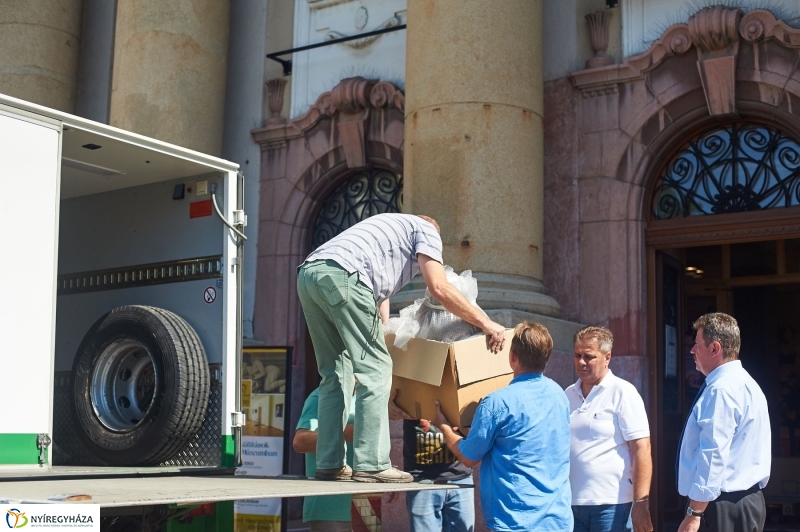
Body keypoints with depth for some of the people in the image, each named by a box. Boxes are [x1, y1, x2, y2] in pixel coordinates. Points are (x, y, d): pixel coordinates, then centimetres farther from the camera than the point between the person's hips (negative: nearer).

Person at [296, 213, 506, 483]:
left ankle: (330, 464, 12)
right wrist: (485, 323, 6)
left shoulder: (391, 225, 40)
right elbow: (439, 287, 1)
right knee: (375, 369, -3)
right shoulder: (426, 230, 18)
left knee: (336, 372, 13)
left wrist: (382, 342, 41)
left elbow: (380, 296, 39)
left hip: (308, 273, 9)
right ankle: (371, 464, -6)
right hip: (341, 274, -8)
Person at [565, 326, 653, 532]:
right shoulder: (568, 395, 11)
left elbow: (641, 449, -10)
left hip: (610, 504, -5)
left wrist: (641, 503, -15)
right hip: (571, 503, 5)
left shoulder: (622, 392, -5)